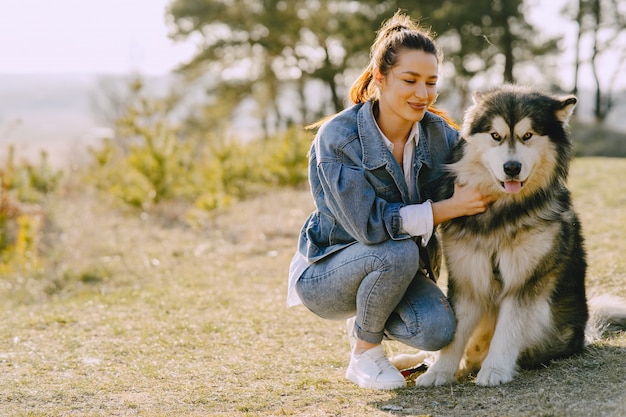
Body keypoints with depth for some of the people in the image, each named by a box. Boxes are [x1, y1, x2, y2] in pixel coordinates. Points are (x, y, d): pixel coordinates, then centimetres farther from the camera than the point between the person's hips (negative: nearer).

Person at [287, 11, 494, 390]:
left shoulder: (439, 133, -8)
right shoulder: (338, 137, -23)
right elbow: (369, 223, -29)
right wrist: (450, 208, -32)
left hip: (394, 270, 5)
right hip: (325, 273, -5)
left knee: (438, 330, -24)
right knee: (399, 252, -35)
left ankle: (367, 321, 10)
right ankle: (364, 355, -9)